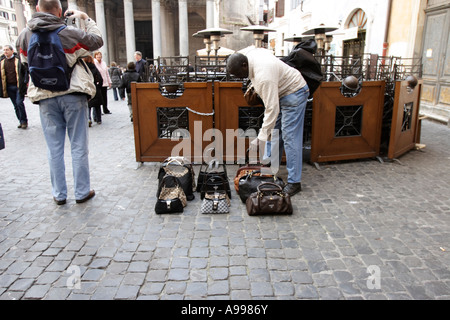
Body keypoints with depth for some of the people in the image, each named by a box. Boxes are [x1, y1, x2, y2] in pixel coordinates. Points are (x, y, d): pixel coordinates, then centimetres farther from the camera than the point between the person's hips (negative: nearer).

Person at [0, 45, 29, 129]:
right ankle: (21, 122, 15)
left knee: (19, 103, -12)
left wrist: (25, 82, -12)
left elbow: (26, 71, -2)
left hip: (19, 86, -5)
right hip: (9, 87, 5)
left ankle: (24, 121, -1)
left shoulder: (18, 59, -3)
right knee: (16, 105, 7)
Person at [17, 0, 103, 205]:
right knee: (78, 146, 5)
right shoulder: (69, 33, -9)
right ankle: (82, 192, 13)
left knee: (54, 148, 10)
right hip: (73, 95, -2)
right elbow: (97, 41, 6)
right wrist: (86, 18, 16)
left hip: (45, 98, 3)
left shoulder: (25, 35, 1)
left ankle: (59, 194, 18)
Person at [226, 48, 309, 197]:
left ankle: (294, 183, -8)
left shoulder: (264, 76, -37)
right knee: (273, 131, 12)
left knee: (289, 136, -13)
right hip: (279, 91, 10)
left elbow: (272, 109, -37)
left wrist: (261, 137, -35)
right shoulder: (247, 52, -9)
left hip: (294, 93, -10)